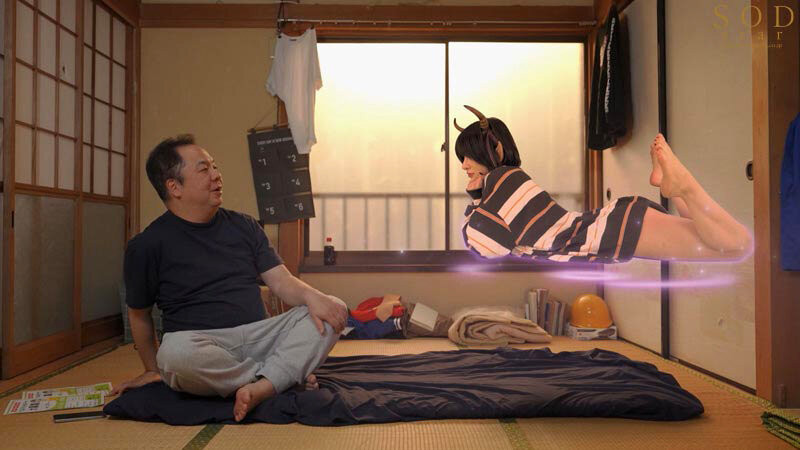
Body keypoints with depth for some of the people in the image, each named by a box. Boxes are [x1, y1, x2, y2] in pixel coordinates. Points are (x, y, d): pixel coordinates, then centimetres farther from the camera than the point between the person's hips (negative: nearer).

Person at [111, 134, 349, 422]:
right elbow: (139, 313, 14)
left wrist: (312, 296, -16)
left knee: (332, 312, -17)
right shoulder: (147, 245, 2)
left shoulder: (244, 226, 13)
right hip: (202, 343, -3)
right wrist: (152, 370, 20)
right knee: (176, 352, -38)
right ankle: (285, 375, -19)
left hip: (258, 334, 3)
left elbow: (281, 281, 6)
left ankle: (260, 387, -34)